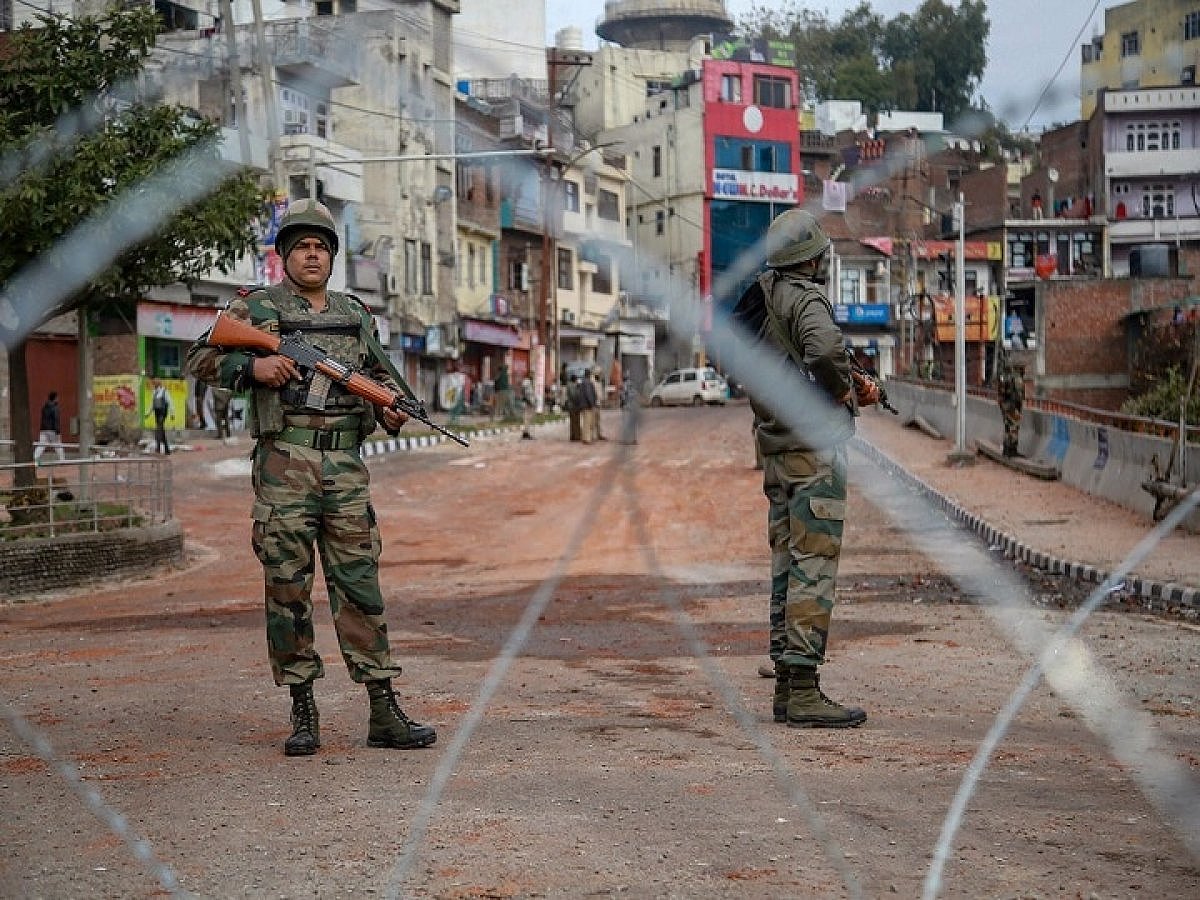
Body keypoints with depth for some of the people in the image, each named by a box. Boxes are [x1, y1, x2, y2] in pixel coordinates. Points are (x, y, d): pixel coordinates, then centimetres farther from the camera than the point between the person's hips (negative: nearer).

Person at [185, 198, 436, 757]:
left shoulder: (355, 315, 18)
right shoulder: (255, 308, 7)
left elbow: (382, 374, 25)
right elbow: (200, 359, 5)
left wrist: (392, 408, 5)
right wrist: (252, 366, -11)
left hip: (346, 465, 3)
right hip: (284, 464, -3)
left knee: (360, 582, 1)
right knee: (287, 587, 0)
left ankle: (384, 712, 2)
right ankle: (302, 712, 8)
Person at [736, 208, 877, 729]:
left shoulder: (758, 302, 15)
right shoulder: (805, 298, -12)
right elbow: (825, 351, -33)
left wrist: (851, 385, 11)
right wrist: (845, 390, -14)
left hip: (775, 448, 9)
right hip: (814, 446, -9)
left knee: (786, 564, 12)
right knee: (814, 565, -8)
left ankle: (785, 688, 16)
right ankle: (803, 691, -10)